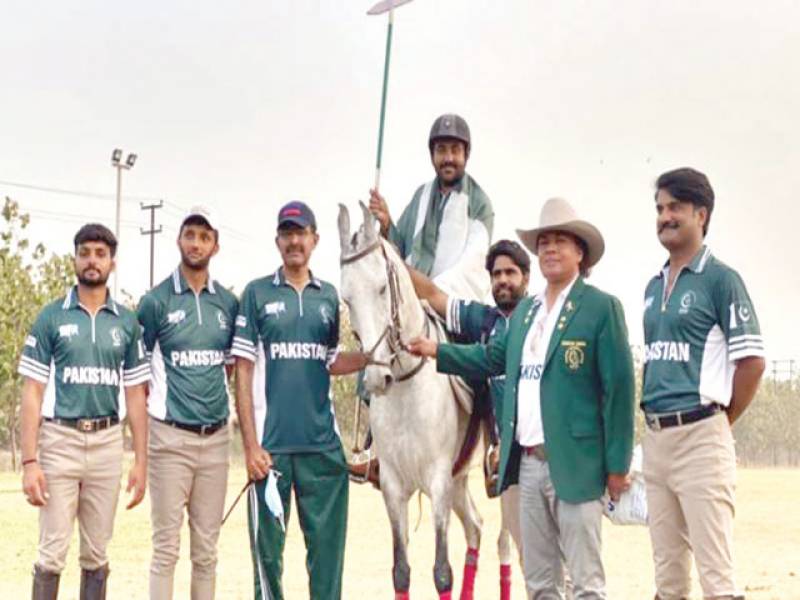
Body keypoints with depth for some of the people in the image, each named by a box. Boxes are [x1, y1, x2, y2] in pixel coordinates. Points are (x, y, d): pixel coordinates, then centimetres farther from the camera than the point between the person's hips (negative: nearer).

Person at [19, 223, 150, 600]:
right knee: (53, 553, -5)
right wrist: (29, 461, -10)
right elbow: (32, 393, -2)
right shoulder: (51, 317, 1)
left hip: (107, 442, 3)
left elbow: (135, 395, 11)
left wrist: (141, 461, 4)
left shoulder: (126, 322, 9)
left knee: (97, 555, 7)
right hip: (60, 440, -2)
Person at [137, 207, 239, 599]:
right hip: (171, 437, -4)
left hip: (216, 437, 4)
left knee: (207, 549, 8)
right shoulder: (156, 301, -2)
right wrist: (151, 410, -2)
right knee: (167, 546, -3)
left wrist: (217, 402, 9)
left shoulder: (229, 303, 8)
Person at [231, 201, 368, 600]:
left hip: (323, 444, 3)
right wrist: (250, 444, -8)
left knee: (328, 544, 5)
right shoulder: (257, 294, 1)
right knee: (268, 545, 4)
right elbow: (243, 374, -1)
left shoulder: (329, 296, 11)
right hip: (271, 444, -3)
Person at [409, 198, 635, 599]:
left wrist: (617, 465, -12)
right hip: (528, 462, 7)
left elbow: (618, 389, -10)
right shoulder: (525, 309, 15)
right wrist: (437, 351, 11)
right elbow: (492, 358, 22)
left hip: (574, 462, -7)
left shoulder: (601, 308, -7)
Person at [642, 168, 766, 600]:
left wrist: (721, 421, -2)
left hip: (699, 437, -7)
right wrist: (654, 425, 12)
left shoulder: (719, 278, -5)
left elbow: (752, 361, -9)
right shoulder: (653, 287, 16)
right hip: (655, 438, 7)